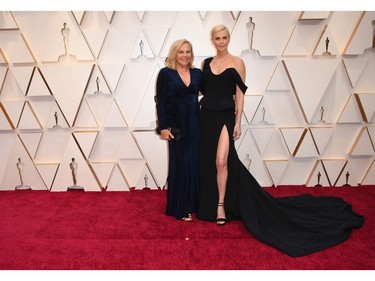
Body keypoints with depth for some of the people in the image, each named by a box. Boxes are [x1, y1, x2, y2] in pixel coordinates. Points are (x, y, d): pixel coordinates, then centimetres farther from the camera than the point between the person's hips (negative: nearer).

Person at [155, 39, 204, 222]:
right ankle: (180, 208, 15)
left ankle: (193, 203, 24)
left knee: (195, 163, 7)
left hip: (195, 124, 4)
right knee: (180, 164, 2)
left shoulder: (197, 73, 10)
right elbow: (160, 101, -6)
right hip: (177, 125, -4)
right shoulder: (166, 73, -2)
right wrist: (163, 127, -11)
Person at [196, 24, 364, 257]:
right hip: (207, 116, 4)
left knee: (221, 162, -16)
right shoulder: (206, 63, 11)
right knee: (208, 162, 9)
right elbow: (201, 89, 13)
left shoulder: (237, 63, 0)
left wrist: (238, 123, -9)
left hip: (225, 117, -4)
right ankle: (209, 204, 25)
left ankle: (222, 206, 1)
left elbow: (240, 95, -3)